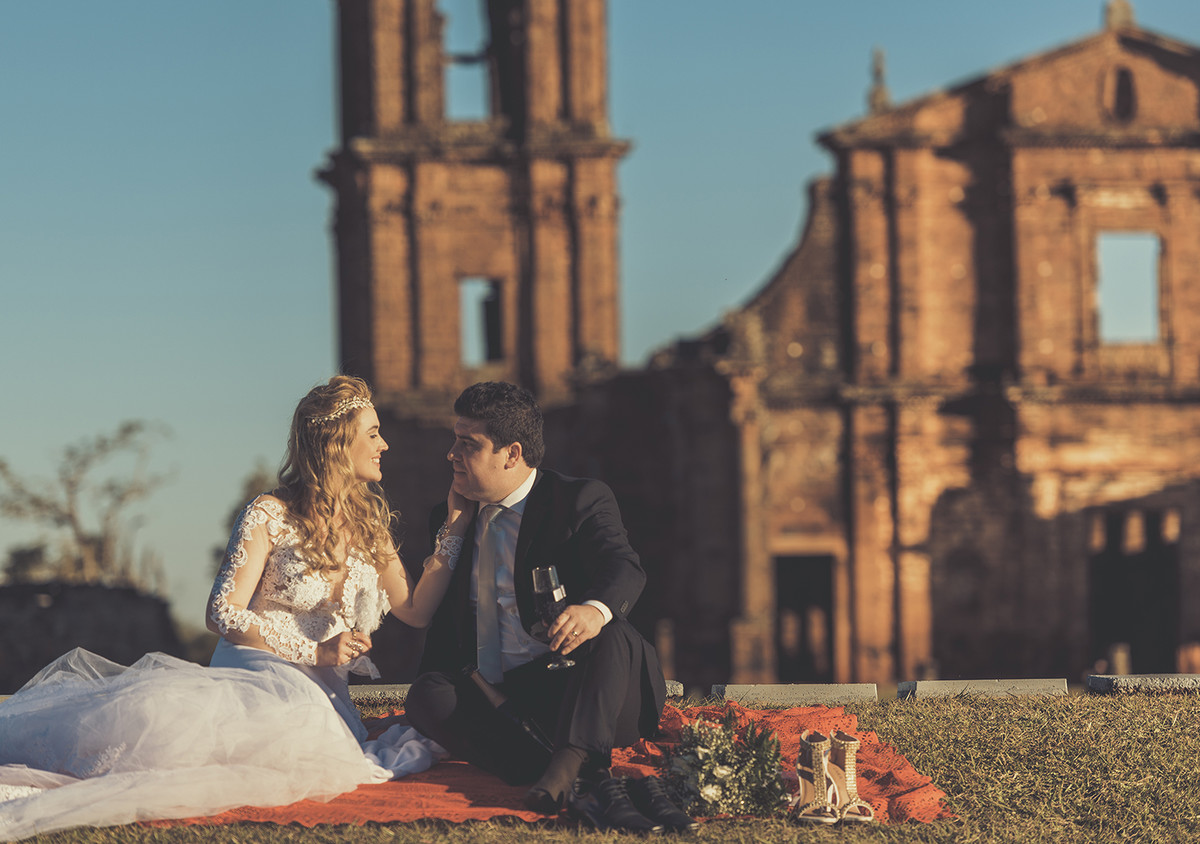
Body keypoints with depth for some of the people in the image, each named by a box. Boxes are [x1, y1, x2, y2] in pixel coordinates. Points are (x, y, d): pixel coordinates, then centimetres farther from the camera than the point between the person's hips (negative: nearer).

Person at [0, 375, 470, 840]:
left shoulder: (369, 525, 21)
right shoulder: (269, 516, 2)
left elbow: (415, 610, 16)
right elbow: (224, 614, -4)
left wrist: (455, 529, 11)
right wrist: (315, 651, -11)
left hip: (320, 695, 5)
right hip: (254, 675, -5)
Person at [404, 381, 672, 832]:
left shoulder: (581, 500, 2)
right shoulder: (452, 518, 18)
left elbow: (624, 569, -18)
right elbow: (441, 621, 20)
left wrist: (596, 608, -41)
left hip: (570, 690, -4)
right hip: (491, 697, 4)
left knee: (615, 636, -33)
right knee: (427, 695, -27)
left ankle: (570, 761, -56)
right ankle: (584, 785, -41)